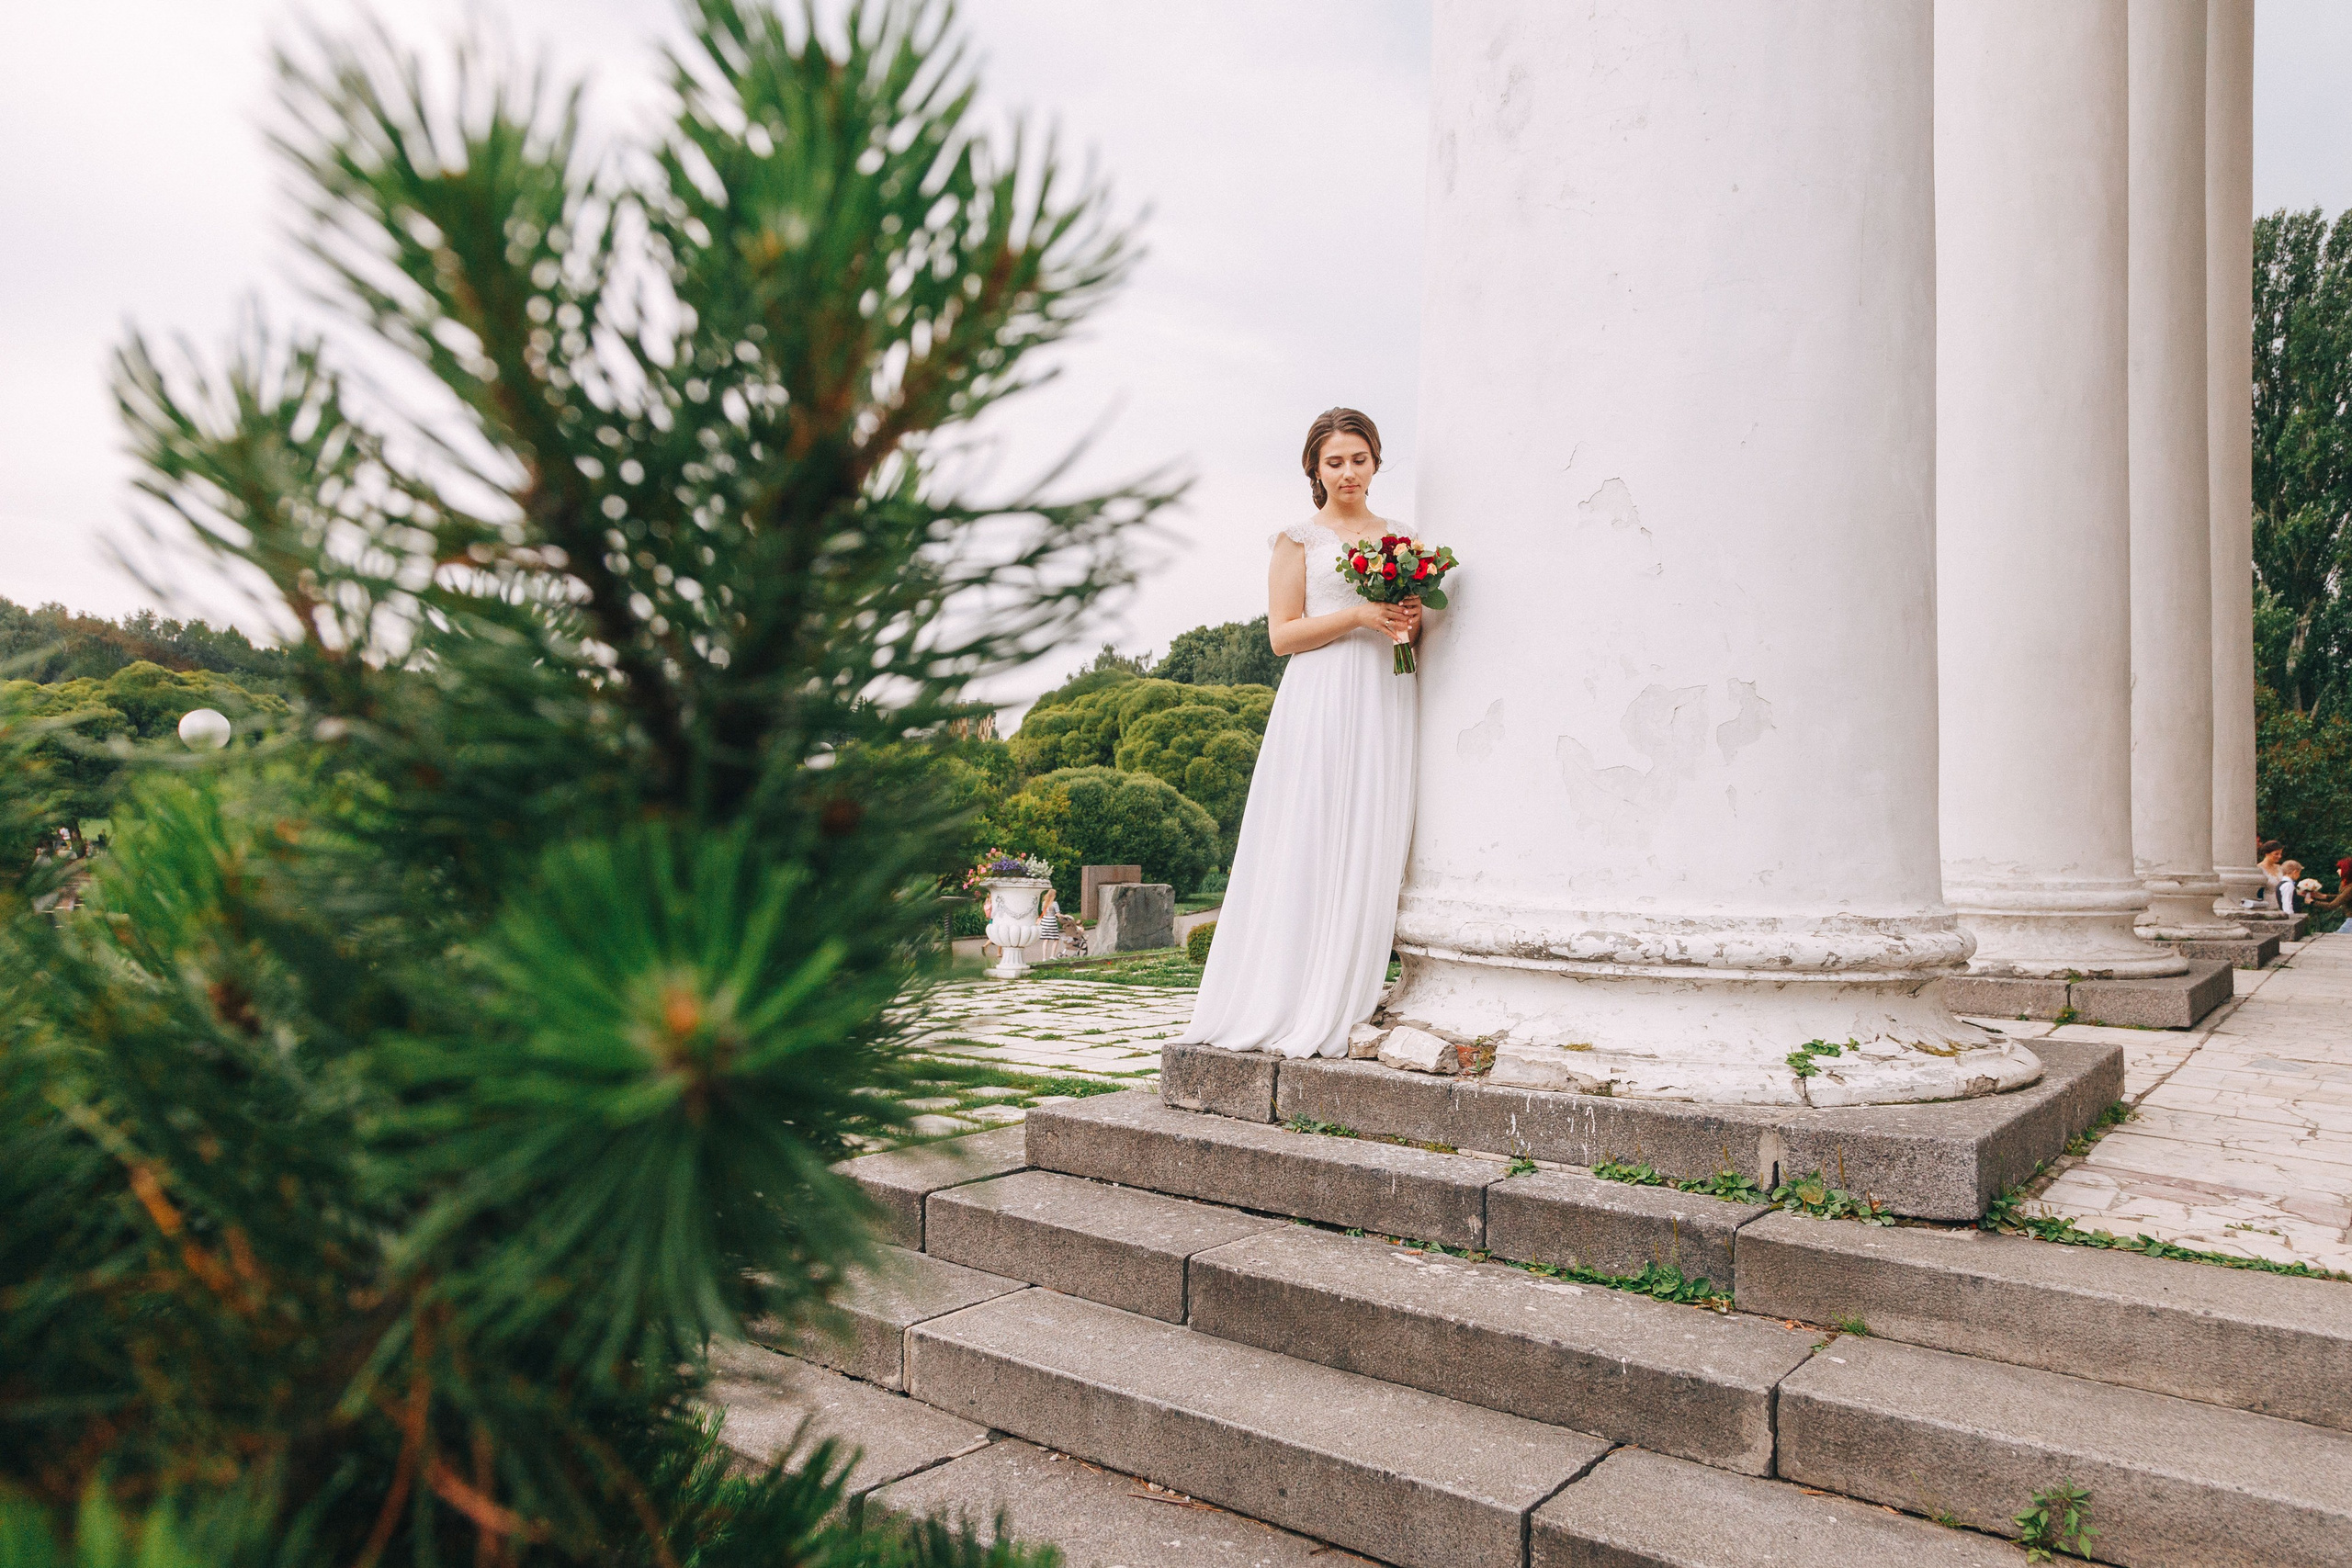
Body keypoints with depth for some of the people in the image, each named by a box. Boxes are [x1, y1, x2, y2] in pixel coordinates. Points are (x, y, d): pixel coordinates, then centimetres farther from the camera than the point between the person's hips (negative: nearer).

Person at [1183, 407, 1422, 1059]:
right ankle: (1286, 1009, -2)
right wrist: (1359, 616, -12)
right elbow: (1282, 634, 0)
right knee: (1306, 850, -8)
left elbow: (1419, 624, 23)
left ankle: (1337, 1011, 4)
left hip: (1388, 700, 4)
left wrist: (1413, 622, -1)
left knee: (1371, 851, -2)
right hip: (1321, 700, -4)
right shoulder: (1299, 539, 8)